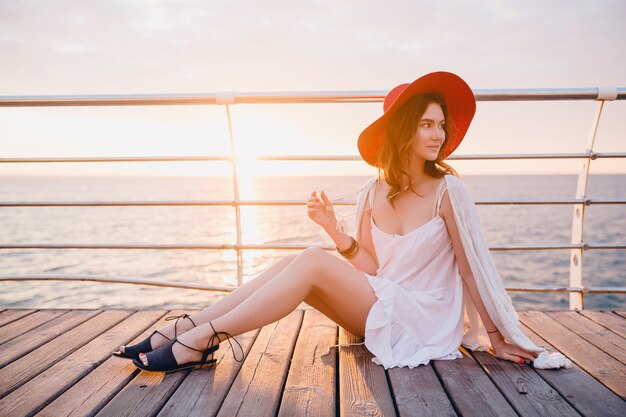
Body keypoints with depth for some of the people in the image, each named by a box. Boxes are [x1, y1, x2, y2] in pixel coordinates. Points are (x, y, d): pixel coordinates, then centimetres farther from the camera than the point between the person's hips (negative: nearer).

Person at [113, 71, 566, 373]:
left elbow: (474, 267, -5)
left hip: (421, 322, -5)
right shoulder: (373, 193, 3)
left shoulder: (447, 190, -10)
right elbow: (371, 268, 1)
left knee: (313, 262, -23)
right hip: (381, 311, 5)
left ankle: (200, 341, -21)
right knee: (295, 263, -15)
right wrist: (335, 230, -13)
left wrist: (498, 337, -2)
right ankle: (185, 327, -12)